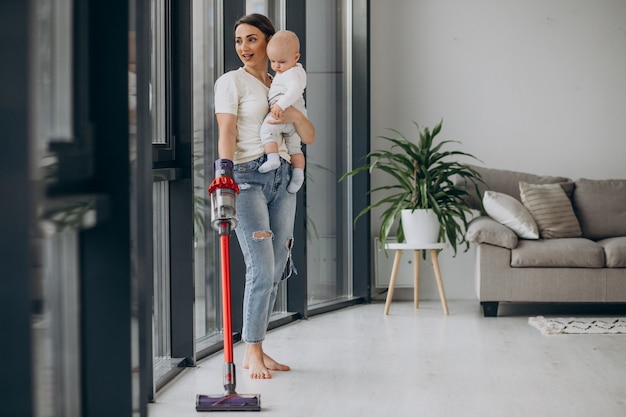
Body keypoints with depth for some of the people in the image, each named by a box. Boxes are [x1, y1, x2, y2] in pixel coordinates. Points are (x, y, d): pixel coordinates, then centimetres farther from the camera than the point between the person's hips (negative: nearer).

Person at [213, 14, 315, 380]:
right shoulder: (231, 82, 3)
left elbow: (310, 137, 14)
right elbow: (226, 134, -9)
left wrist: (296, 115, -7)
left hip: (283, 180, 6)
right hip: (248, 178, -6)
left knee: (276, 271, 5)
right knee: (262, 270, -13)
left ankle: (257, 349, 14)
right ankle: (252, 353, -3)